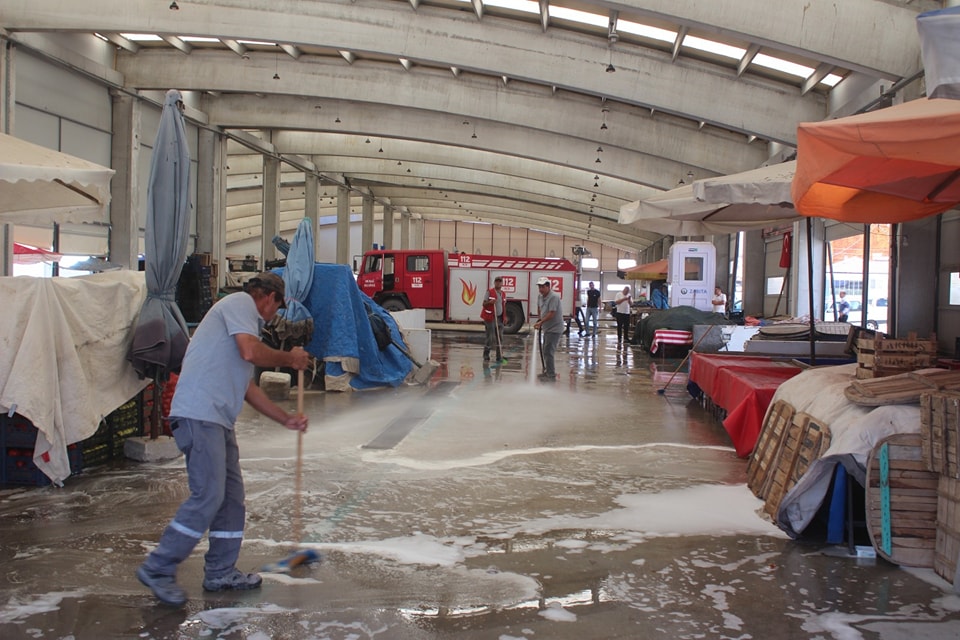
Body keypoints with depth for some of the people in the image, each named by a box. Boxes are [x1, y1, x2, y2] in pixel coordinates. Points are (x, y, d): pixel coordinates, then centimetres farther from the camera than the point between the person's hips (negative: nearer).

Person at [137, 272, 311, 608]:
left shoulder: (245, 319, 27)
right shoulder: (240, 302, -1)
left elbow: (247, 386, 29)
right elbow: (251, 352, -19)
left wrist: (285, 419, 29)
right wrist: (289, 358, -2)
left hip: (217, 420, 10)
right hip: (199, 414, -10)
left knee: (231, 496, 12)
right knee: (208, 496, -11)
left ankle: (221, 572, 20)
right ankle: (158, 569, 0)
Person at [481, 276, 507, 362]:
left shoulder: (503, 294, 12)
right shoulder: (489, 292, -5)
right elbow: (484, 304, -5)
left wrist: (504, 316, 8)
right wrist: (490, 302, -25)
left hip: (499, 317, 5)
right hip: (490, 317, -5)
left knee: (498, 337, 6)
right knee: (490, 337, -5)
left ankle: (499, 356, 10)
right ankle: (486, 355, 9)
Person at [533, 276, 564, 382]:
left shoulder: (553, 297, -21)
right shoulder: (540, 296, 5)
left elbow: (551, 314, -26)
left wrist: (540, 322, -26)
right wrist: (540, 322, 19)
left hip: (554, 329, -9)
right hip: (547, 328, 9)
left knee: (548, 351, -11)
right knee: (545, 351, 18)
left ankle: (551, 375, -6)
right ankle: (548, 371, 32)